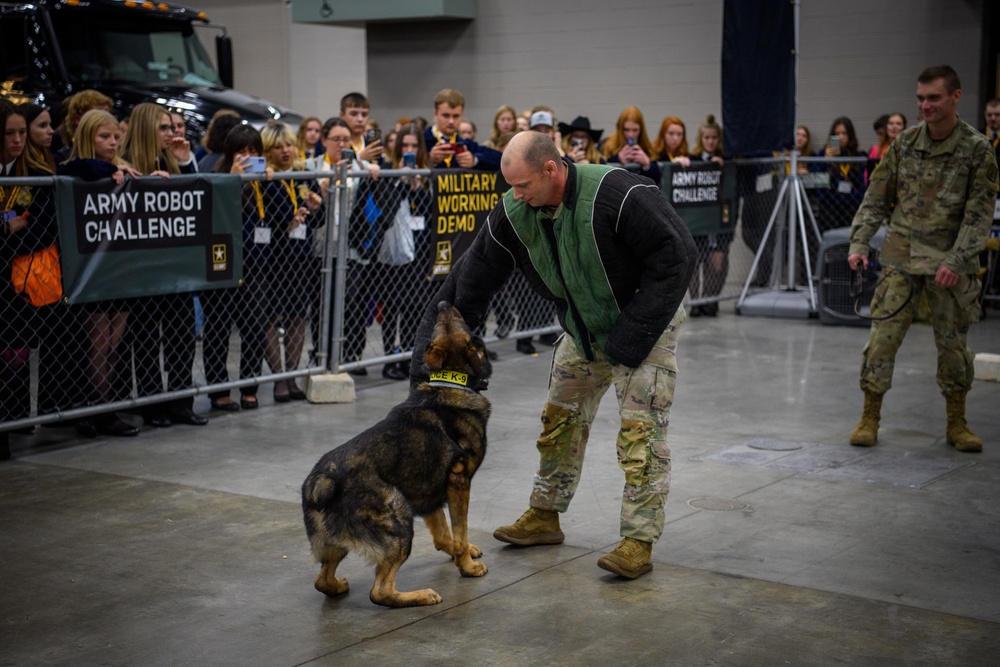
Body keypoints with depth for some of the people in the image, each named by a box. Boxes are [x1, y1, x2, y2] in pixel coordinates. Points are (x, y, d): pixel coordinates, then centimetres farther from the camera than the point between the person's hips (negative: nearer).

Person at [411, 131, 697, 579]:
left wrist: (633, 332, -27)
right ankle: (545, 517, 29)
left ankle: (639, 541, -3)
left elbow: (676, 257, -27)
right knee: (560, 419, 13)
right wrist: (431, 346, -15)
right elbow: (472, 279, -9)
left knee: (640, 431, -10)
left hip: (644, 319, -6)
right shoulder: (514, 213, -15)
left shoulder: (617, 195, -33)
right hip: (582, 325, 6)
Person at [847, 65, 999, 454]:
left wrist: (956, 261, -18)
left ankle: (956, 424, 22)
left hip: (949, 263, -2)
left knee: (953, 344, 7)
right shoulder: (905, 144, 4)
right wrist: (859, 243, -2)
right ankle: (870, 418, 9)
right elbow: (877, 198, 8)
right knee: (882, 337, -3)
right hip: (902, 257, 2)